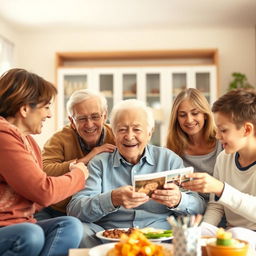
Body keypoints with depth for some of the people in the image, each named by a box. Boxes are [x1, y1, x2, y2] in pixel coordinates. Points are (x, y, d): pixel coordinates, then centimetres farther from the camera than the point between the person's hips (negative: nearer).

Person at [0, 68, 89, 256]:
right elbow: (43, 192, -21)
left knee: (70, 225, -17)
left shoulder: (27, 140, 15)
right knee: (31, 235, -37)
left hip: (21, 225, 9)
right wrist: (78, 173, -2)